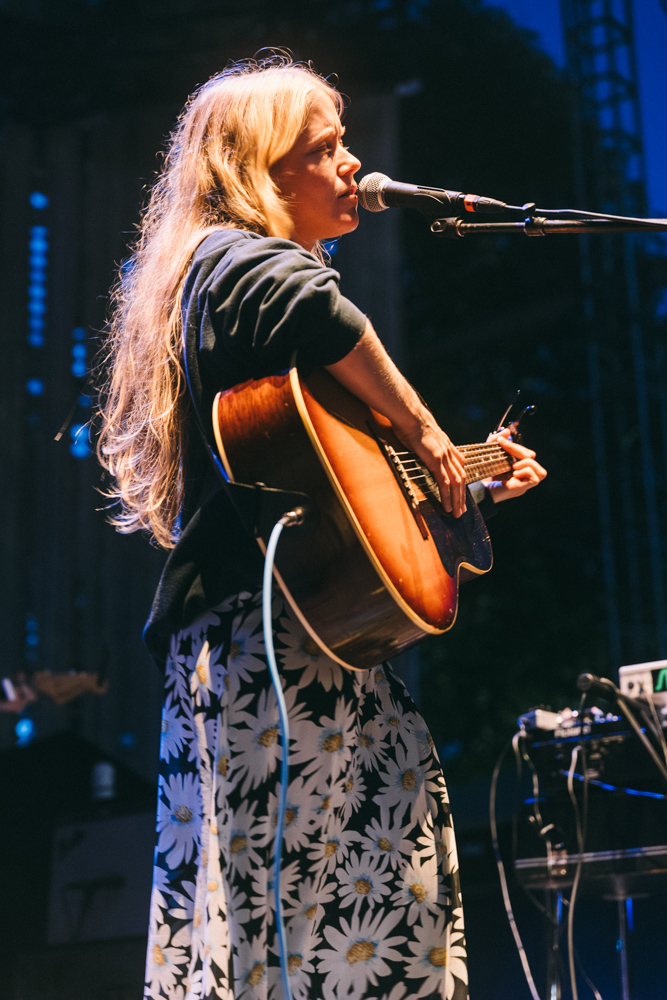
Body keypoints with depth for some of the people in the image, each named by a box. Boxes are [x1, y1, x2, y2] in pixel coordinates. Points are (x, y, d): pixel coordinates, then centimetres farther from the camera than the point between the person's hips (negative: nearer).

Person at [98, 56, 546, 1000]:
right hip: (277, 645, -10)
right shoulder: (237, 258, -5)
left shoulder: (221, 269, 25)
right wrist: (425, 435, -20)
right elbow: (302, 298, -33)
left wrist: (467, 483, 26)